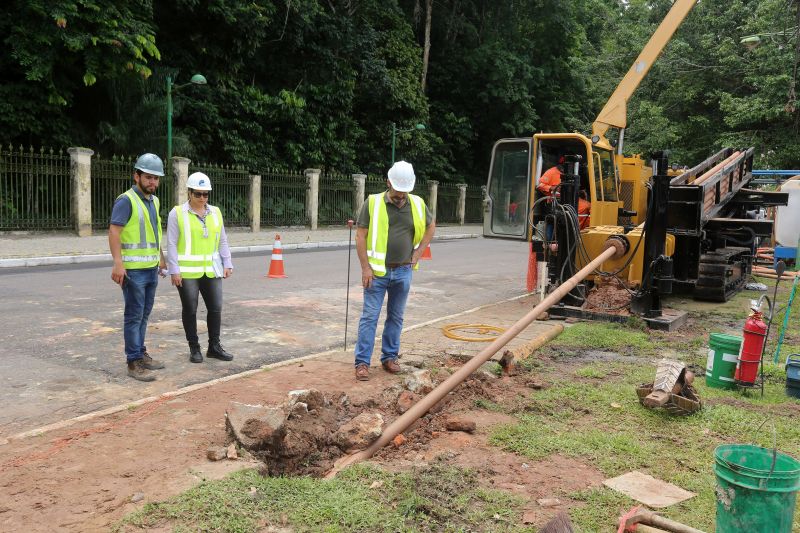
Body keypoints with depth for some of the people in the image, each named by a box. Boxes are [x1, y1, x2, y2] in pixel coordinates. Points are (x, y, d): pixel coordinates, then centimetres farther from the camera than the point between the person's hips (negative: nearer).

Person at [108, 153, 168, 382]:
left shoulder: (154, 201, 14)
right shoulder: (126, 200, -12)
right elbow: (114, 232, -19)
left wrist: (161, 259, 24)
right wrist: (118, 263, -27)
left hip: (151, 269, 8)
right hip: (133, 270, -8)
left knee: (144, 315, 14)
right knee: (134, 316, -3)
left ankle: (141, 354, 25)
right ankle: (134, 363, 4)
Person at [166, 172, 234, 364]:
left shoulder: (215, 212, 8)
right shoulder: (177, 213, -4)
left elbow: (222, 241, 12)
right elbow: (171, 244, -6)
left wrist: (227, 264, 5)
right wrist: (174, 270, -12)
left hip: (211, 270, 4)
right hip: (187, 272, -4)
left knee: (215, 308, 7)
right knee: (190, 310, 6)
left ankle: (214, 346, 20)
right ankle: (194, 348, 18)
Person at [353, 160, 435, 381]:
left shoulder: (417, 204, 2)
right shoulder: (373, 203, -8)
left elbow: (431, 226, 20)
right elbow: (360, 236, -7)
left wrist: (418, 251, 9)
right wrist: (366, 267, -12)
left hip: (403, 272, 4)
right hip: (377, 271, -3)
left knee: (396, 317, 13)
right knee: (369, 317, -1)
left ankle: (390, 357, 26)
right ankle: (362, 362, 5)